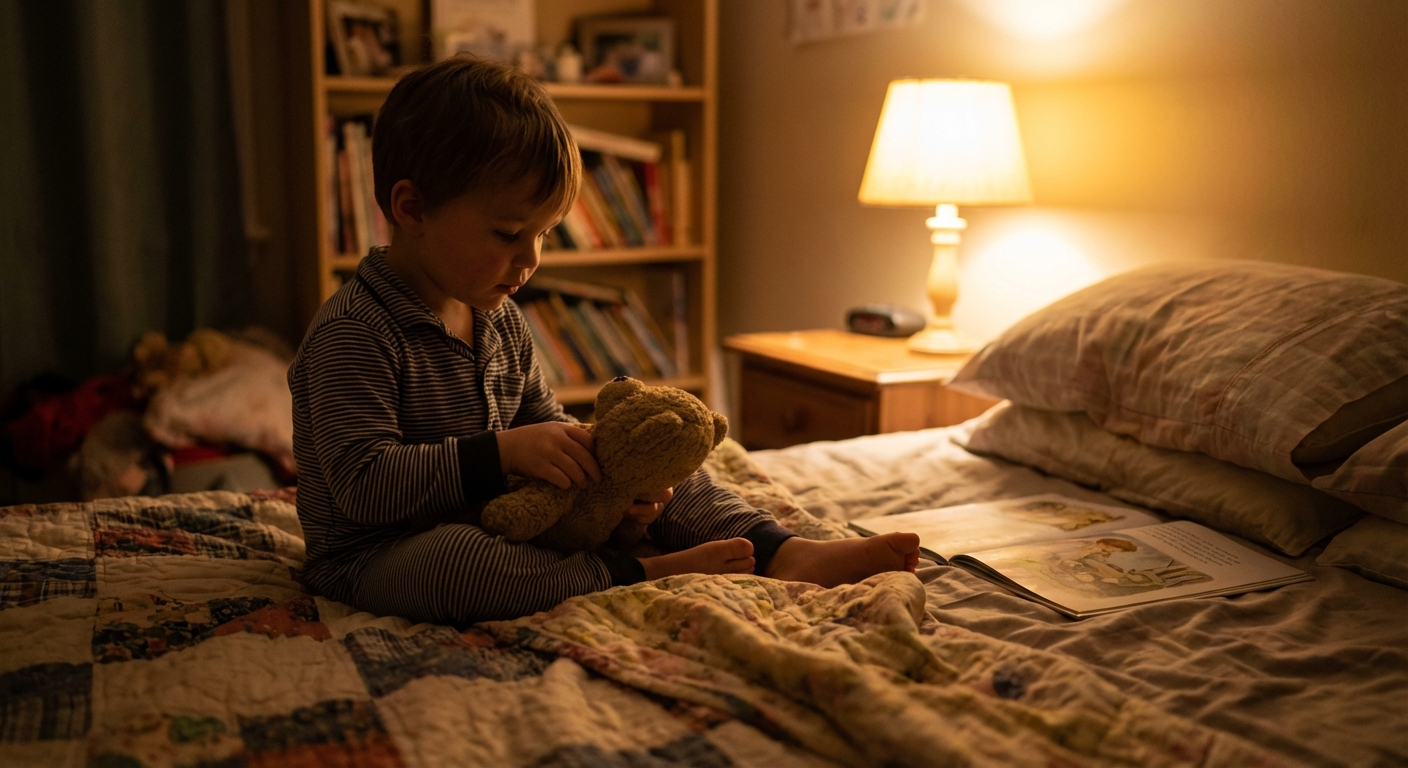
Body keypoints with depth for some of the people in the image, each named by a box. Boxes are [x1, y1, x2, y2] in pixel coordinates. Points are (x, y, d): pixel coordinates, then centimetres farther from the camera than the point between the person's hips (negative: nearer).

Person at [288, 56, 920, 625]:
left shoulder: (500, 320, 6)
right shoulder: (354, 333, -21)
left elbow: (545, 429, 11)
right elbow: (364, 484, -28)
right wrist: (502, 452, -33)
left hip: (501, 521, 8)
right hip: (381, 554, -7)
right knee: (445, 558, -43)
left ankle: (781, 553, -11)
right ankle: (633, 579, -33)